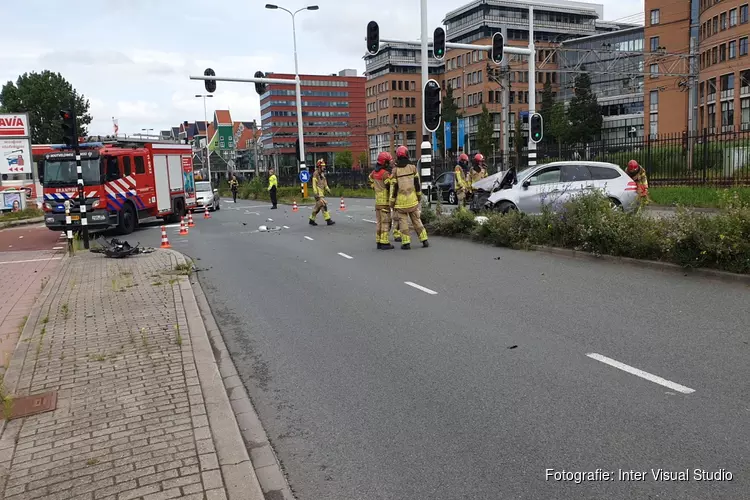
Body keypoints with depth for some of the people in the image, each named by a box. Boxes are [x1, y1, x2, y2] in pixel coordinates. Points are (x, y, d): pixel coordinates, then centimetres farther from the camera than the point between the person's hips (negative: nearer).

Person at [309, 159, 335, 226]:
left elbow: (325, 183, 23)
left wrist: (327, 189, 8)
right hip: (318, 193, -9)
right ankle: (328, 220, -14)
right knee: (324, 205, -13)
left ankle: (311, 220, 20)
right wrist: (316, 194, -20)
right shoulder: (316, 174, -11)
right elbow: (314, 184, -15)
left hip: (322, 192, 9)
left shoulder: (322, 174, 16)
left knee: (317, 207, 12)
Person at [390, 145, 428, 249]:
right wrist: (419, 195, 13)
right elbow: (417, 183, 2)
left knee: (403, 221, 4)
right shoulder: (412, 167, 0)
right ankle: (424, 240, 13)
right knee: (416, 220, 12)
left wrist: (392, 201, -1)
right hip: (412, 199, 2)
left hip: (400, 201, -2)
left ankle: (406, 242, 0)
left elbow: (394, 187, -7)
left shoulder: (395, 170, -7)